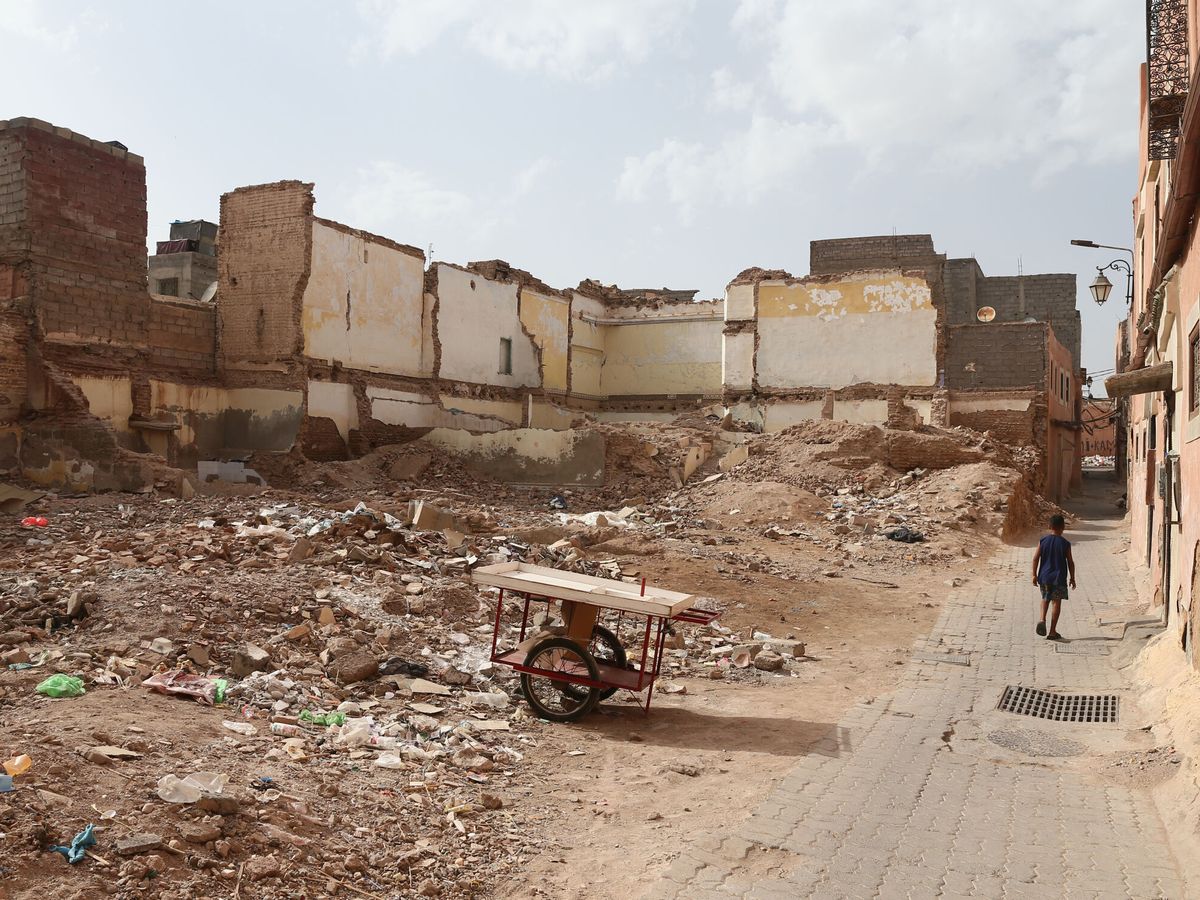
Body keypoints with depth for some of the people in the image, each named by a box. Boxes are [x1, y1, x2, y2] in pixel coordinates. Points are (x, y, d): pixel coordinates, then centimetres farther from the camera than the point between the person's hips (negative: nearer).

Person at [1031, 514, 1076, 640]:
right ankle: (1052, 632, 5)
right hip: (1059, 578, -2)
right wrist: (1072, 577, 8)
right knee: (1056, 602, 3)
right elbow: (1070, 562, -3)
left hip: (1044, 577, 2)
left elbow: (1035, 558, -3)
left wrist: (1034, 574, 5)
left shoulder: (1042, 541, -2)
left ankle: (1042, 619, -4)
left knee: (1045, 599, 21)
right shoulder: (1065, 543, -7)